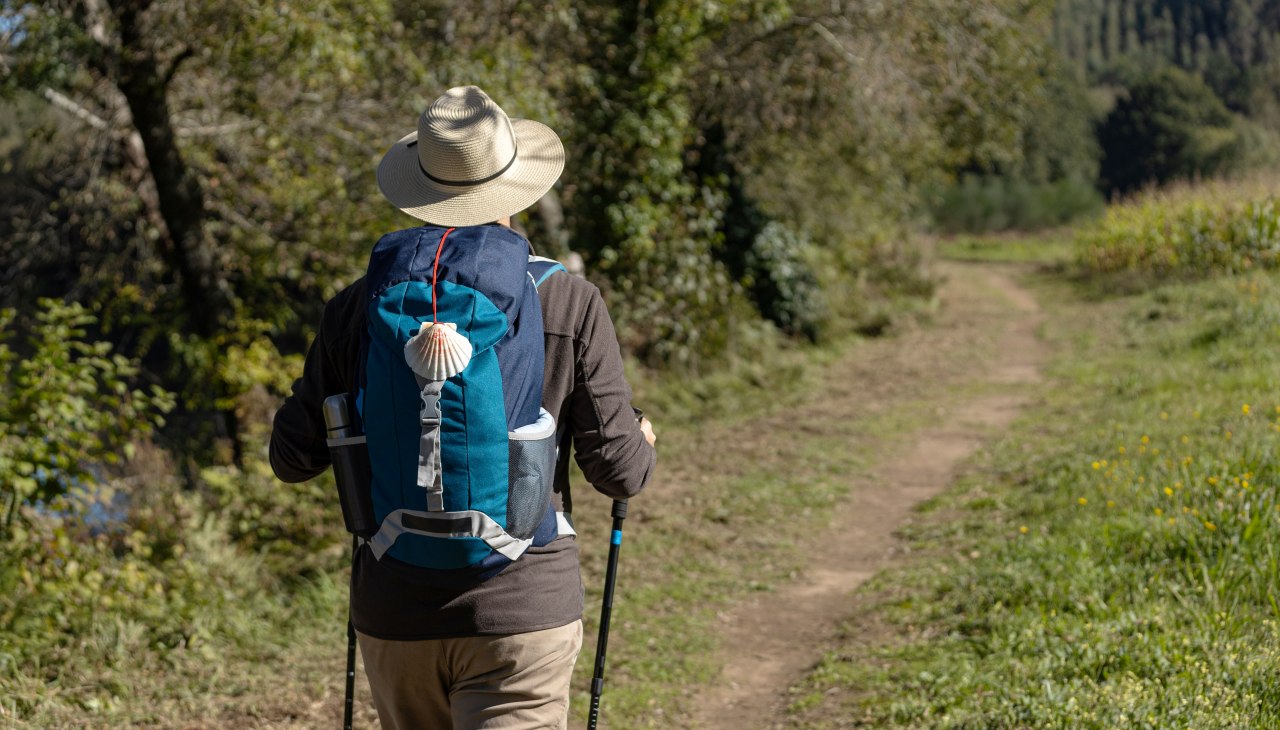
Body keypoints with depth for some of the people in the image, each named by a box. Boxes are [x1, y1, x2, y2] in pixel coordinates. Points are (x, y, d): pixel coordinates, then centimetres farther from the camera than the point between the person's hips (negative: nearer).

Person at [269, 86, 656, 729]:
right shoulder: (570, 305, -6)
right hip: (524, 610, -3)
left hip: (394, 611, 3)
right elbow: (617, 471, -4)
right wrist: (641, 444, 19)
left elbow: (293, 458, 5)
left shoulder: (358, 308, -1)